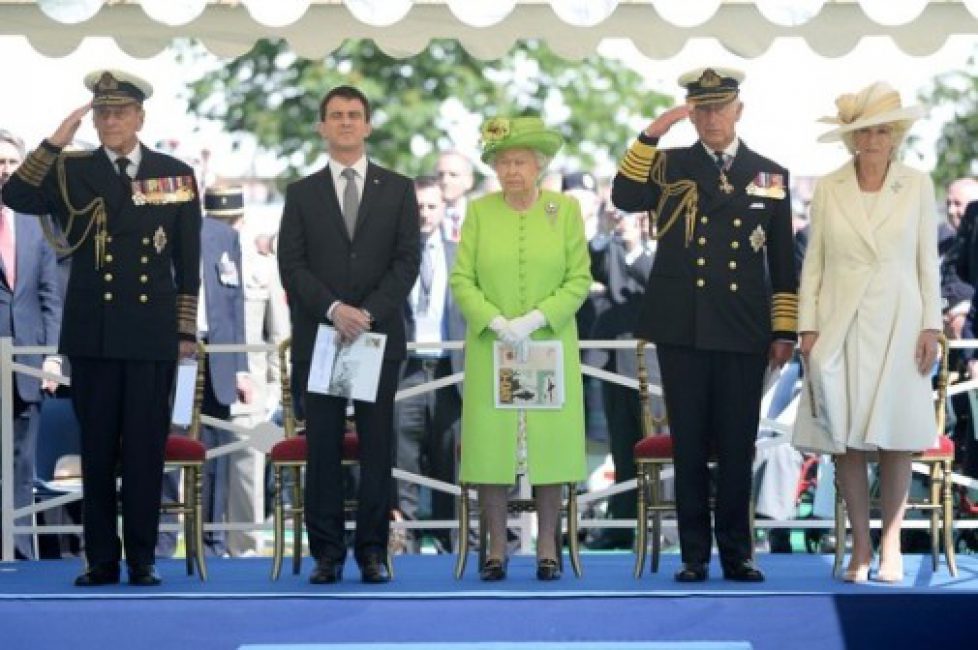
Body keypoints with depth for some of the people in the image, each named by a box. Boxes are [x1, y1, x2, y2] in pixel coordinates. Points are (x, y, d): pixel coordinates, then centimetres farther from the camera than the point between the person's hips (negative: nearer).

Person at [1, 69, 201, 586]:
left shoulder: (176, 175, 6)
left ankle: (141, 560, 8)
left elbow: (188, 262, 8)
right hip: (92, 334, 1)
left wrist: (187, 330, 4)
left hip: (152, 335, -1)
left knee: (145, 449, 1)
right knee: (97, 449, 4)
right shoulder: (70, 172, 5)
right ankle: (101, 560, 10)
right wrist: (56, 141, -16)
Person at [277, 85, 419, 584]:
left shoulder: (397, 190, 9)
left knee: (377, 447, 0)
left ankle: (372, 551, 5)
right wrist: (333, 310, -13)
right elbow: (291, 265, 2)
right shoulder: (302, 193, 10)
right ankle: (327, 552, 3)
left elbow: (407, 261, 1)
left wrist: (369, 312, -11)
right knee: (323, 447, -1)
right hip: (318, 335, 0)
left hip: (380, 336, 0)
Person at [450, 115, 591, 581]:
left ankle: (547, 548, 7)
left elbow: (579, 279, -1)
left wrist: (535, 320, -13)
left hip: (550, 347, 0)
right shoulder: (479, 211, 5)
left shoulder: (565, 209, 3)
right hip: (490, 349, 0)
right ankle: (497, 549, 5)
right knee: (490, 445, -2)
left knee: (549, 443, -1)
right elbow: (461, 279, 1)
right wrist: (496, 323, -14)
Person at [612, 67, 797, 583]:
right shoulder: (669, 166, 8)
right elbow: (624, 197, -12)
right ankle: (694, 554, 10)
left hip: (744, 332, 0)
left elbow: (783, 263, 10)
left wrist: (784, 330, 5)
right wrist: (651, 134, -18)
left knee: (738, 447, 3)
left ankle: (736, 551, 12)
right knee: (689, 445, 3)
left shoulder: (770, 176, 10)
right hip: (682, 328, 0)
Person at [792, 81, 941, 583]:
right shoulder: (828, 189, 5)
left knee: (895, 439, -1)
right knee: (846, 440, 0)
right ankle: (860, 546, 8)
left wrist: (931, 326, -1)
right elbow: (813, 263, 6)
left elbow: (928, 261, 5)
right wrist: (807, 326, -1)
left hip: (898, 325, 0)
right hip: (842, 327, 1)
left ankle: (890, 546, 7)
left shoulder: (917, 186, 4)